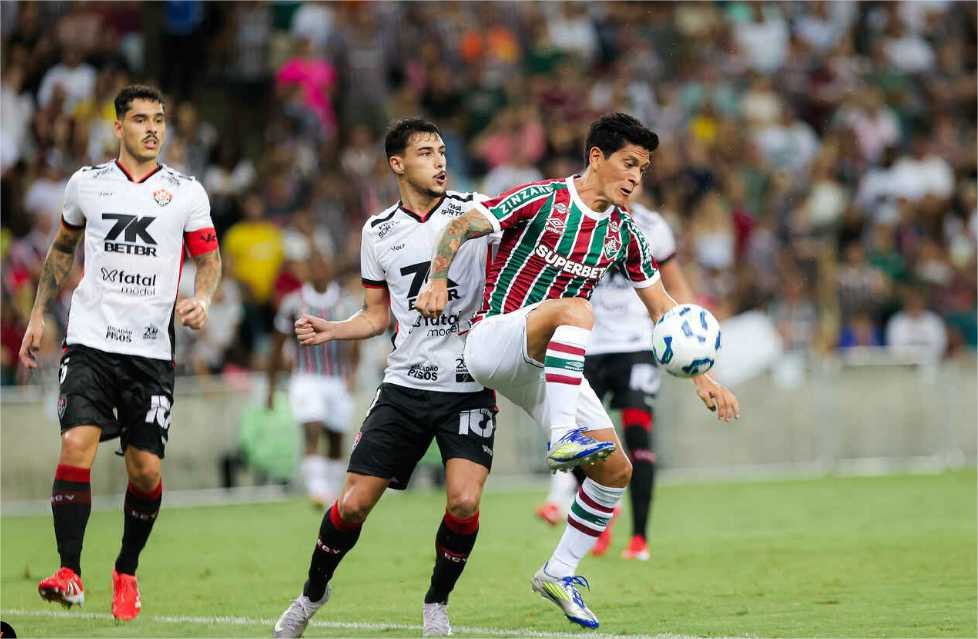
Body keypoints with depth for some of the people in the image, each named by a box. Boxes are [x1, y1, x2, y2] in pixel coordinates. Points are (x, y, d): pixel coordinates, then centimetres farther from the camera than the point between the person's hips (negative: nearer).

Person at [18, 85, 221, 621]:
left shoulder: (186, 192, 4)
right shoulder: (86, 183, 8)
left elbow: (209, 260, 6)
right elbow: (62, 248, 21)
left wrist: (200, 300, -15)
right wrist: (38, 314, 18)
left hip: (152, 350, 0)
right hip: (90, 341, 0)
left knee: (146, 469, -1)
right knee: (77, 444, -19)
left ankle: (126, 572, 22)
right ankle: (69, 573, -18)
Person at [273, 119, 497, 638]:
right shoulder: (379, 232, 9)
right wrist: (328, 331, 0)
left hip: (469, 387, -2)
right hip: (406, 385, 2)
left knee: (464, 501, -18)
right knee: (354, 502, -3)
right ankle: (314, 593, 23)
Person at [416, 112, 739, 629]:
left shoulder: (623, 232, 7)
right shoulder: (541, 200, -10)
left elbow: (662, 308, 13)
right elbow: (459, 228, -5)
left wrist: (701, 376, 7)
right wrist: (438, 280, -20)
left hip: (546, 364, 7)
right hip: (492, 339, -7)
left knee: (616, 470, -2)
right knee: (576, 309, -37)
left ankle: (559, 573, 13)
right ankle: (564, 438, -45)